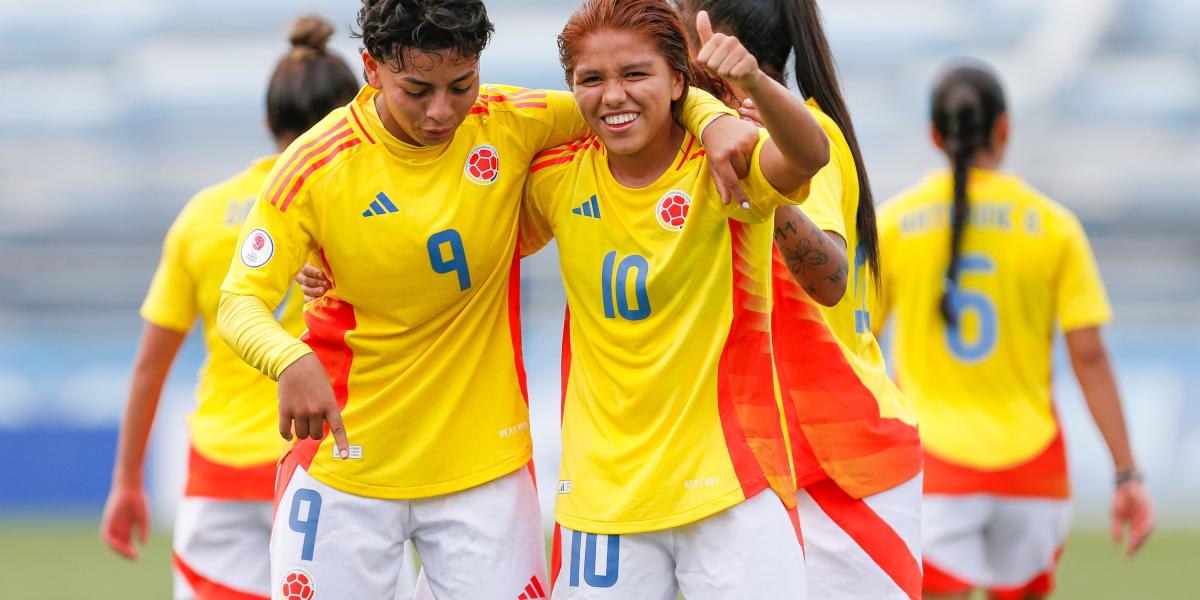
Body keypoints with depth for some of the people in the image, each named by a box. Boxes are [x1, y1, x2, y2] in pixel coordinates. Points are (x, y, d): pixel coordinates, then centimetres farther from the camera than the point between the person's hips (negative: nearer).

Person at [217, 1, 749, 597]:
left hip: (482, 461, 1)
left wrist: (714, 120, -18)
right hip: (344, 468, -1)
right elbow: (239, 303, -13)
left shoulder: (509, 124, -8)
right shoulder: (316, 167, -13)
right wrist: (290, 361, -35)